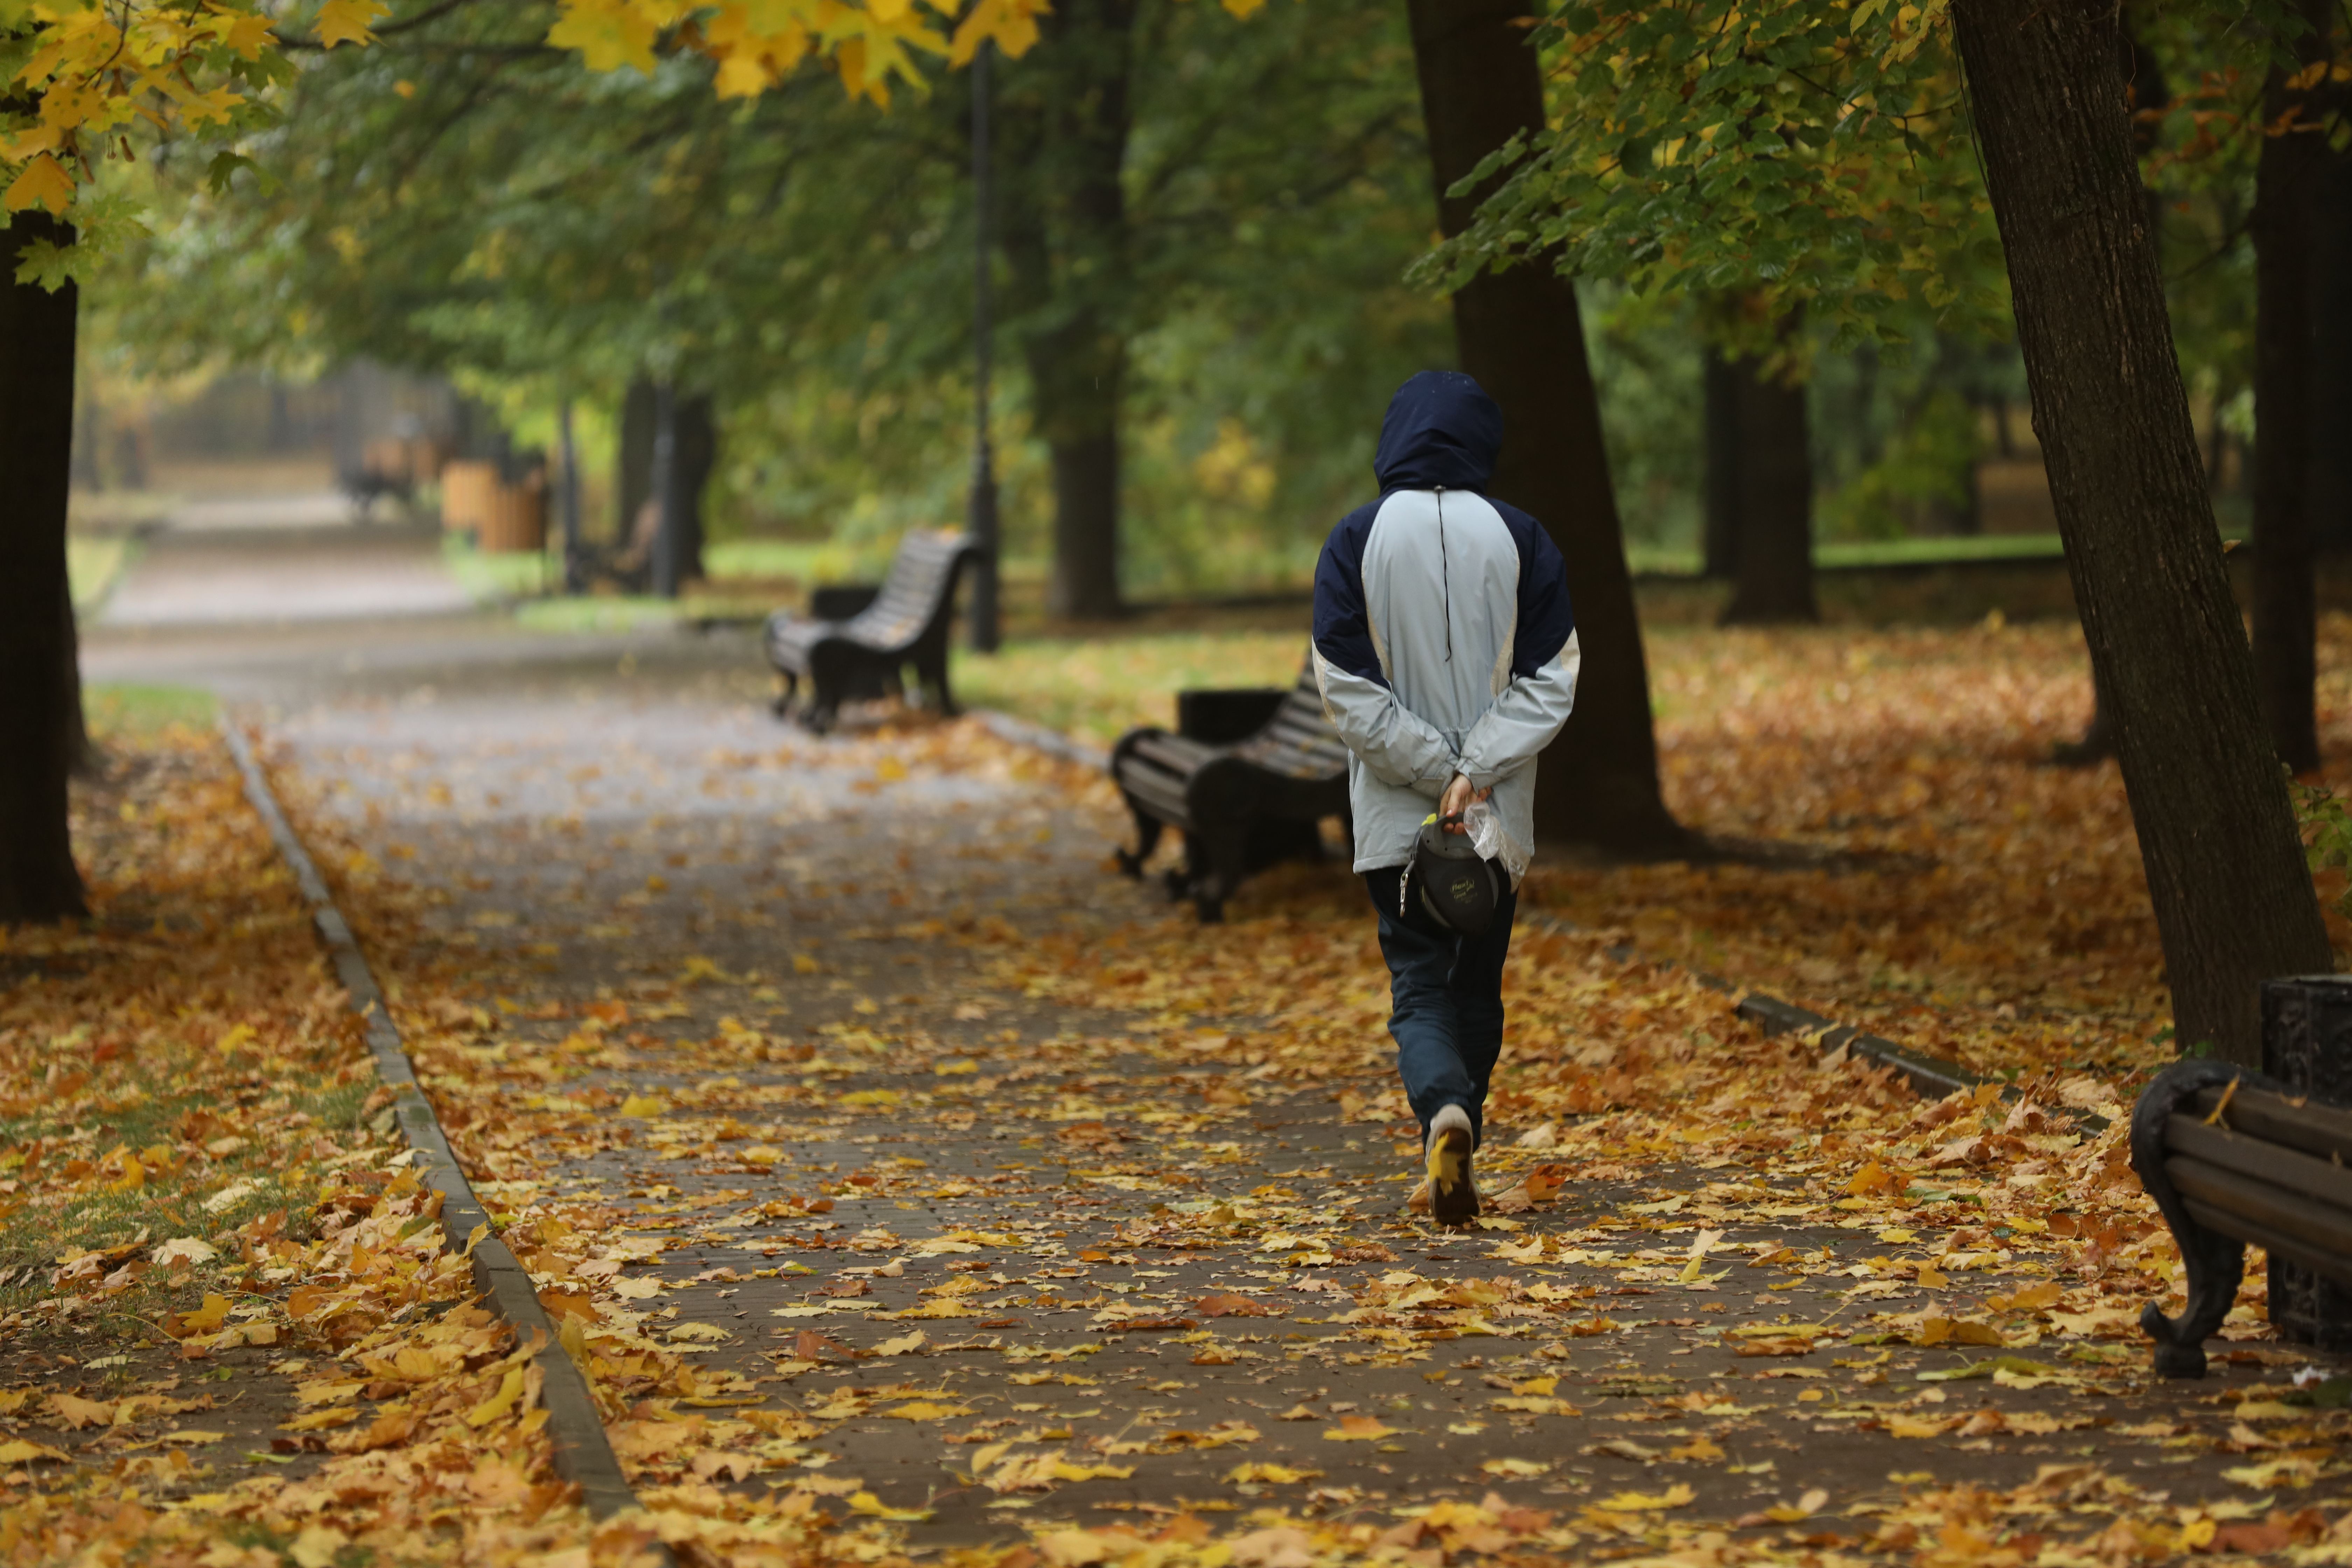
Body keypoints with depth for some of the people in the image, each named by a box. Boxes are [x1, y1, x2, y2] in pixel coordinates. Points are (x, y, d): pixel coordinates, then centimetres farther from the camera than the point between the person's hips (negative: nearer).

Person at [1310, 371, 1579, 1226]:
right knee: (1478, 987, 15)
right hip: (1503, 819, 1)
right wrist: (1476, 771, -11)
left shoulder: (1356, 540, -5)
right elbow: (1550, 681, -7)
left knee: (1418, 988, 2)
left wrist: (1438, 773, -6)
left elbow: (1349, 693, -8)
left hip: (1395, 821, -1)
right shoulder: (1520, 538, -2)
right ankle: (1452, 1168, 19)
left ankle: (1446, 1111, -24)